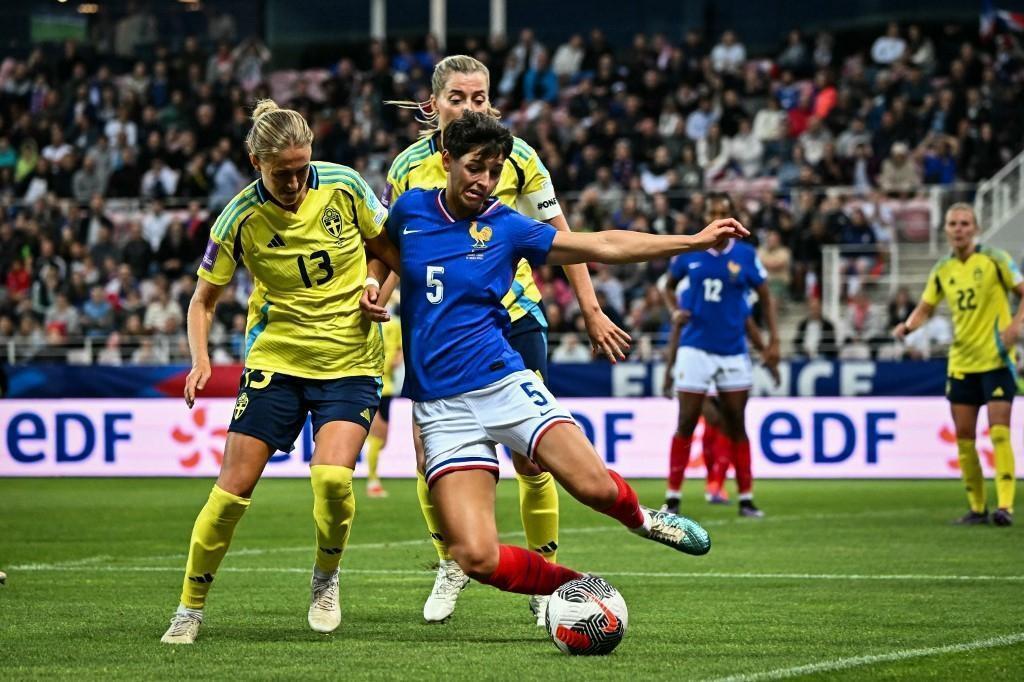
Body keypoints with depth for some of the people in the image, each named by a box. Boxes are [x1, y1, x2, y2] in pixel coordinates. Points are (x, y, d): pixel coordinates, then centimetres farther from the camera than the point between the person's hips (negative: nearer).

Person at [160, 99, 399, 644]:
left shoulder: (343, 187, -9)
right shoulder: (240, 218, -10)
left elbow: (390, 249, 9)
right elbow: (204, 299, 0)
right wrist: (200, 362, -15)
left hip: (350, 360, 0)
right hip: (276, 359, 0)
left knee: (332, 476, -21)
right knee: (234, 485, -5)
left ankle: (326, 580, 8)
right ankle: (190, 609, 10)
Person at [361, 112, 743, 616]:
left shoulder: (506, 227, 3)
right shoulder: (411, 208, 7)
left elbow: (604, 246, 2)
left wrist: (696, 240, -4)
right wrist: (371, 284, 9)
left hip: (503, 383, -1)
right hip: (441, 407, 1)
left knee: (595, 486, -23)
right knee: (476, 558, -15)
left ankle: (640, 519, 15)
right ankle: (574, 588, 13)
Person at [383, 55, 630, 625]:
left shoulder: (516, 157, -7)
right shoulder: (409, 167, -4)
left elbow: (561, 236, 1)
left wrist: (592, 312, -1)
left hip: (512, 316, -1)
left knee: (531, 460, -4)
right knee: (430, 457, -7)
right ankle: (452, 565, 16)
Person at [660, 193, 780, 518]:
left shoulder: (746, 255, -1)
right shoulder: (688, 253, 0)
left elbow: (765, 298, 6)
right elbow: (669, 286, 15)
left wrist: (774, 339, -2)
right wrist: (676, 311, -5)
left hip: (734, 352, 1)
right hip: (695, 348, -1)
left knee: (736, 426, 4)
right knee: (686, 424, -4)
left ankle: (746, 498, 10)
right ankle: (673, 497, 2)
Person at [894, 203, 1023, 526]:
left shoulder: (994, 260, -6)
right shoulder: (942, 270, 7)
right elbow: (925, 307, 16)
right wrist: (907, 326, -5)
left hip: (996, 359, -5)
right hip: (960, 363, 5)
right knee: (964, 436, 3)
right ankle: (977, 507, 13)